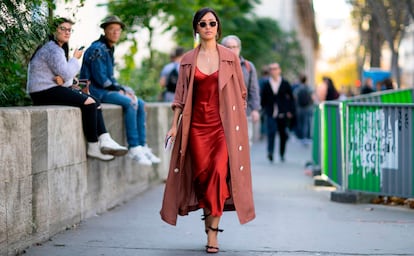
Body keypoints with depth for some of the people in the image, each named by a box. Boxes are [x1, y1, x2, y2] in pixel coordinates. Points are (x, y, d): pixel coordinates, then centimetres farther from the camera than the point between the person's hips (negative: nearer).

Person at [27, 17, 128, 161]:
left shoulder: (60, 48, 20)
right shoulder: (52, 49, -14)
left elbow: (66, 72, 17)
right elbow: (66, 73, -21)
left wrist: (63, 78, -7)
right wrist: (75, 59, -4)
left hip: (55, 88, 11)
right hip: (44, 92, -11)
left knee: (94, 102, 1)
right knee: (88, 103, -20)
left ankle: (105, 141, -13)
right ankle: (93, 148, -16)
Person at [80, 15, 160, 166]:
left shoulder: (109, 49, 17)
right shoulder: (98, 49, -14)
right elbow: (100, 78, -19)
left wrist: (122, 89, 6)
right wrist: (119, 90, -12)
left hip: (106, 89, 10)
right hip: (94, 90, -10)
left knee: (140, 104, -2)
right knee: (130, 103, -25)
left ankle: (142, 146, -5)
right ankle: (133, 148, -22)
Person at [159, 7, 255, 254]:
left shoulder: (230, 57, 5)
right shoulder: (188, 60, 8)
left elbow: (241, 93, 9)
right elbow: (181, 95, 8)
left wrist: (239, 122, 3)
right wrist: (174, 125, 2)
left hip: (223, 123, -1)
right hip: (197, 124, 2)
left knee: (219, 173, -14)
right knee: (202, 174, -2)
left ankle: (213, 232, -9)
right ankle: (210, 219, 20)